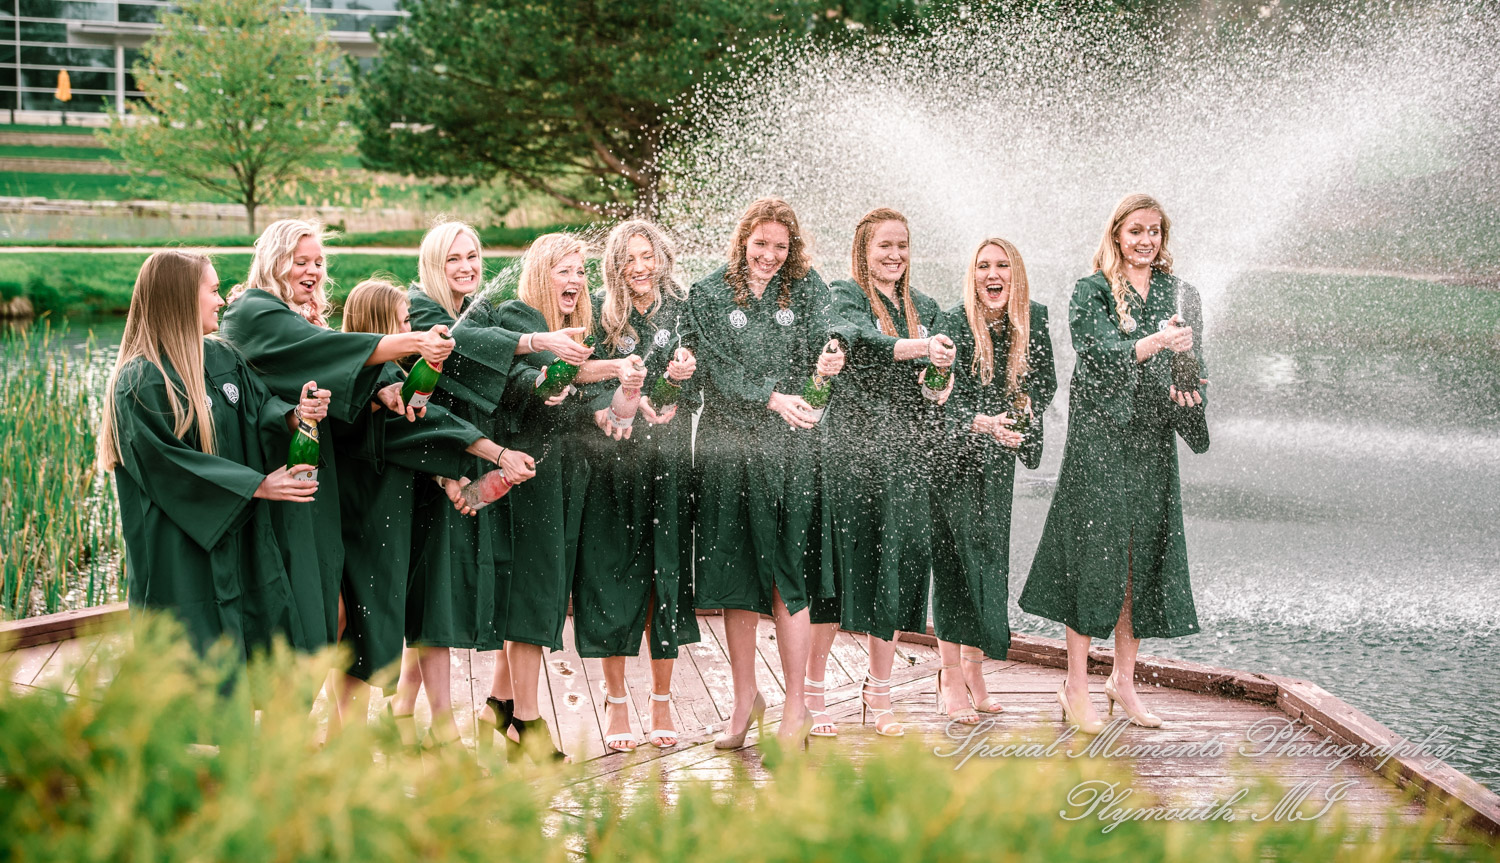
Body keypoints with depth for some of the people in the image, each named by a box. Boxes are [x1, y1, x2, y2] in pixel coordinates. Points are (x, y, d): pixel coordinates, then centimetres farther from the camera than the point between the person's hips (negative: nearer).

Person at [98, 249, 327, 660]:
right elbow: (171, 465, -18)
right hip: (181, 555, -7)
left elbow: (259, 410, 9)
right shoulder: (139, 383, -15)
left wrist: (294, 415, -15)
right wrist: (257, 485, -18)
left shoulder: (223, 358, 9)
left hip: (241, 543, 8)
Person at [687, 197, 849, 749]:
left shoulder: (805, 287, 8)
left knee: (788, 578, -5)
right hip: (728, 449, 0)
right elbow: (721, 368, -5)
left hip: (792, 450, 0)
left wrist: (834, 350, -35)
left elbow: (828, 324, -11)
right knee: (735, 577, 5)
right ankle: (745, 699, 19)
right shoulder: (708, 295, 5)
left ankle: (795, 706, 2)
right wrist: (772, 398, -20)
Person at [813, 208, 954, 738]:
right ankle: (811, 689, 2)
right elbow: (865, 341, -20)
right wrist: (921, 348, -37)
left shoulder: (924, 308, 19)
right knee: (842, 561, -7)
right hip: (852, 449, -5)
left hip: (906, 454, 5)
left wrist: (941, 384, -5)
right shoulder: (845, 296, 1)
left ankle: (879, 694, 13)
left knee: (897, 563, 3)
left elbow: (938, 386, 19)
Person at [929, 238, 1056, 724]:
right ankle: (951, 677, -5)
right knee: (954, 559, -9)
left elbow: (1046, 382, 11)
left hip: (998, 457, 5)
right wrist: (980, 422, -37)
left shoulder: (1033, 320, -1)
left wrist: (1027, 406, -10)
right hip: (952, 456, -5)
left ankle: (974, 671, 15)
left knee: (991, 557, 6)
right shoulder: (953, 323, -15)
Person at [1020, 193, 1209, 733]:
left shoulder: (1180, 296, 13)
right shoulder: (1091, 292, 0)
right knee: (1095, 552, -7)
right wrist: (1158, 342, -29)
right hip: (1099, 438, -5)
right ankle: (1076, 686, -1)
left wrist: (1187, 386, -12)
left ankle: (1123, 681, 15)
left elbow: (1194, 363, 11)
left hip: (1153, 440, 5)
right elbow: (1102, 353, -15)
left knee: (1145, 556, 5)